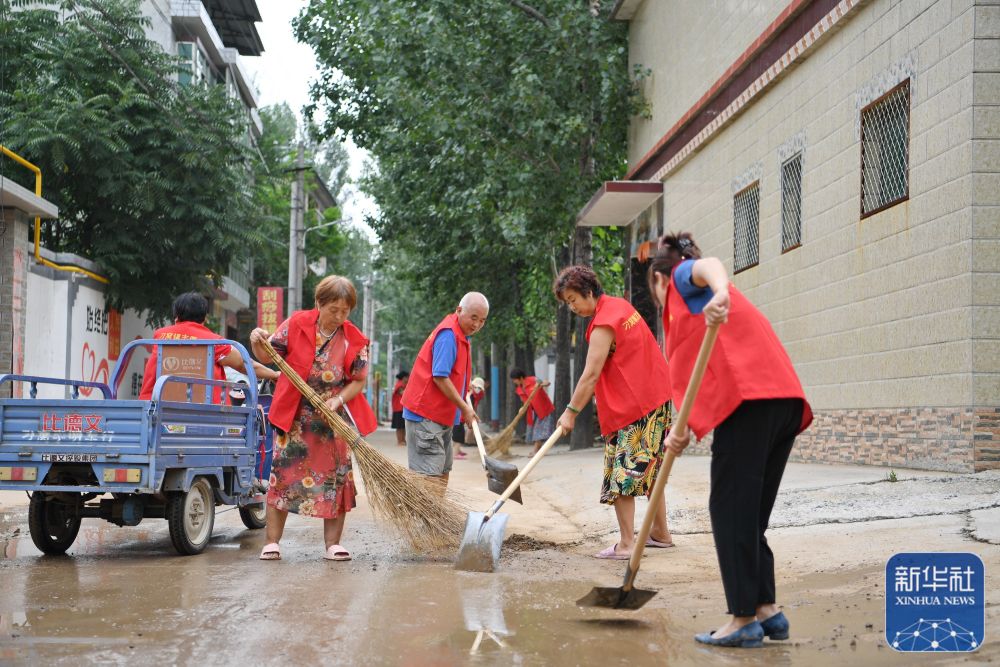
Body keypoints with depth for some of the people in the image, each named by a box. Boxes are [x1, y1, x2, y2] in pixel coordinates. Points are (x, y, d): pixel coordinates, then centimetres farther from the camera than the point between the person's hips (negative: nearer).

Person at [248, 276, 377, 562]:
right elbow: (267, 355, 0)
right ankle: (272, 542, 4)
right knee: (283, 474, -3)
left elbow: (359, 381, -1)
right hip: (293, 417, -1)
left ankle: (333, 543, 11)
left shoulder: (355, 340, -4)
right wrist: (258, 342, -22)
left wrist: (339, 400, -18)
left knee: (335, 477, 2)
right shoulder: (296, 324, -5)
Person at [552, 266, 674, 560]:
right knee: (648, 469, 18)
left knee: (622, 475, -10)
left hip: (632, 407, -10)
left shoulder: (604, 324, -17)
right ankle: (660, 533, 26)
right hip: (656, 398, 10)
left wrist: (571, 412, -11)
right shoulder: (620, 305, 13)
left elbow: (591, 375, -18)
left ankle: (626, 545, -13)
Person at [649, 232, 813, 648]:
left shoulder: (682, 276, 13)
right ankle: (766, 610, 13)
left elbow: (710, 265, -13)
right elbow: (705, 373, 28)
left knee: (730, 510, -4)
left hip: (750, 398, -8)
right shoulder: (697, 303, 37)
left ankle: (744, 619, -3)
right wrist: (686, 428, 18)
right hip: (785, 399, 9)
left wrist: (720, 292, -35)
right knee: (751, 513, 14)